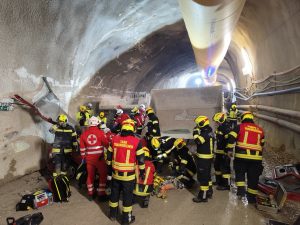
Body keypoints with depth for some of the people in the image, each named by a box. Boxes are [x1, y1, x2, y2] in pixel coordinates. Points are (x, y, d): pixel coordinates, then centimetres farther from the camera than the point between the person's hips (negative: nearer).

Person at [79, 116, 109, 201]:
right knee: (103, 175, 10)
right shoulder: (100, 132, -12)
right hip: (99, 158, -4)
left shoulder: (84, 134, 2)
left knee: (90, 175, 17)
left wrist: (83, 158, 17)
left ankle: (90, 194, 26)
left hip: (89, 158, 4)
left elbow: (82, 148, 7)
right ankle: (101, 194, 12)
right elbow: (107, 144, -6)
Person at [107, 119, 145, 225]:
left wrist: (109, 170, 17)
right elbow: (140, 159, -10)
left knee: (114, 193, 21)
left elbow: (109, 156, 5)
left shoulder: (114, 139, -4)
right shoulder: (136, 141, -15)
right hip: (128, 175, -3)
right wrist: (142, 172, 4)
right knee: (127, 195, 11)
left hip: (115, 173, 4)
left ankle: (113, 214, 38)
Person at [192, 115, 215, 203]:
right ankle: (209, 192, 33)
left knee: (203, 177, -4)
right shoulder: (208, 131, 11)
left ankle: (203, 196, 3)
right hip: (207, 157, 11)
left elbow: (198, 141, -33)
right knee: (207, 175, 21)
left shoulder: (206, 133, -22)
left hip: (204, 158, -11)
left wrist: (195, 132, -21)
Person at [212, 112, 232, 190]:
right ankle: (219, 181, 35)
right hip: (219, 151, 11)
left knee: (225, 168, -6)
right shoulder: (219, 127, 12)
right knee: (217, 166, 20)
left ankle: (226, 185, 3)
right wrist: (216, 150, 26)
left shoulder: (227, 128, -20)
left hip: (224, 152, -11)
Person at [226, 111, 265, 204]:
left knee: (240, 173, 15)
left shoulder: (240, 127, 1)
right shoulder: (260, 129, 14)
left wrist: (229, 149, -1)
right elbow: (262, 144, 22)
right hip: (256, 157, 3)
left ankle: (241, 190, 0)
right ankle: (252, 197, 18)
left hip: (242, 156, -3)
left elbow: (231, 137, -8)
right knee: (253, 177, 10)